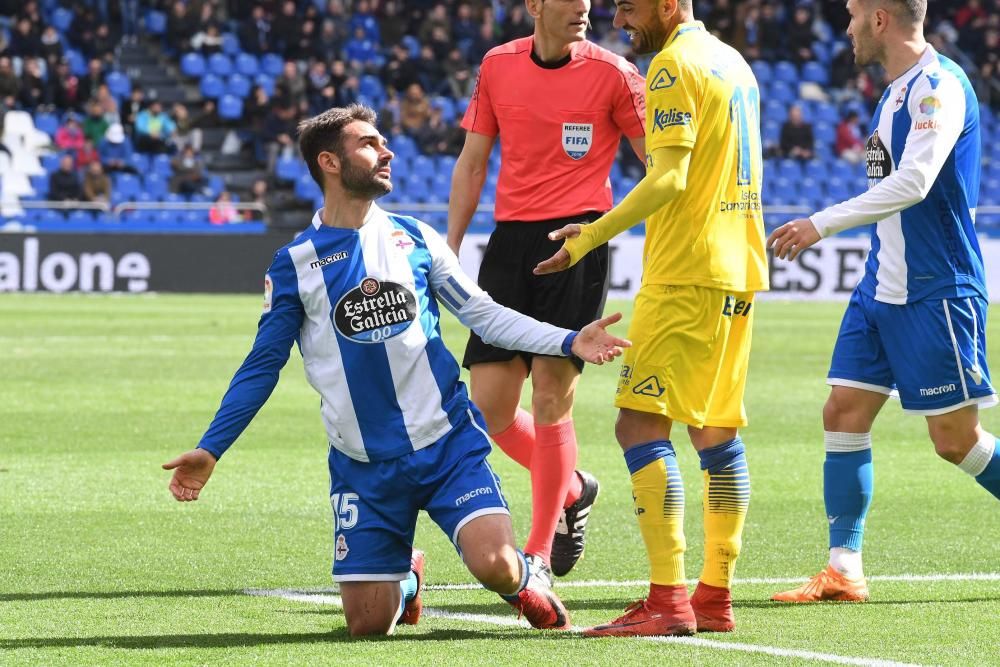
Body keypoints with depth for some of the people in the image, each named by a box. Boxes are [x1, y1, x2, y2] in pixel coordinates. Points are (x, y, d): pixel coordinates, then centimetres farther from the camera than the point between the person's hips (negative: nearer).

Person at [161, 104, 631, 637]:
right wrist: (209, 450, -4)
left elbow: (484, 314, 9)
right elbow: (262, 366, 3)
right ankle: (405, 582, 33)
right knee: (367, 626, -3)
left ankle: (525, 584, 15)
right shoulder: (293, 265, -1)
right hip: (363, 467, 0)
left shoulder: (414, 238, 4)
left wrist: (569, 342, -3)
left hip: (448, 443, 0)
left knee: (494, 564, -23)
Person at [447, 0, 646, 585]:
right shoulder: (498, 66, 9)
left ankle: (540, 553, 1)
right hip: (511, 240, 4)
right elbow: (472, 163, 16)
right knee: (490, 406, 0)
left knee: (551, 395, -10)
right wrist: (450, 248, 12)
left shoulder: (613, 72, -2)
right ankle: (571, 490, 28)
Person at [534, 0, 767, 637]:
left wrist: (593, 234, -19)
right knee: (716, 433, 11)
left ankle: (667, 600, -18)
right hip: (738, 271, 9)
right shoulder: (734, 62, 18)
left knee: (641, 424, -11)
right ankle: (715, 597, 12)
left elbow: (671, 178, -19)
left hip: (688, 274, -9)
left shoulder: (674, 64, -10)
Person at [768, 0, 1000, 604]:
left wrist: (823, 224, -27)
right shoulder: (895, 92, 14)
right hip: (882, 290, 9)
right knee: (844, 413, 1)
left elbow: (914, 182, -27)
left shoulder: (939, 85, -16)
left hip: (935, 293, -9)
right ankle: (843, 570, 2)